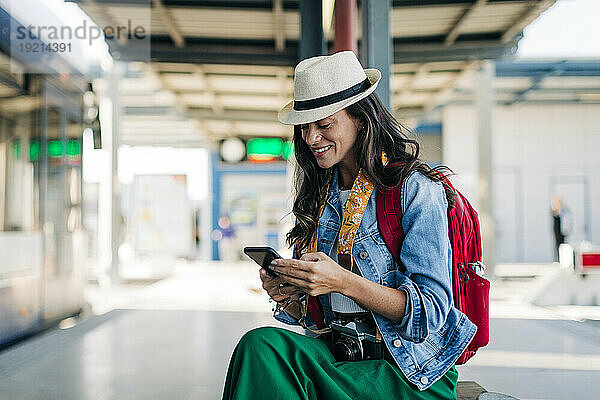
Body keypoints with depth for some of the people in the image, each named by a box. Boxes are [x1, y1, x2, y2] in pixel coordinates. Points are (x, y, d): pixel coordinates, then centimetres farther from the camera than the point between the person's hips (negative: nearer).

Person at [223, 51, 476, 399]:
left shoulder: (416, 190, -8)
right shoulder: (318, 198, 12)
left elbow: (431, 312, -13)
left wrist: (342, 282, -24)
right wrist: (288, 298, -8)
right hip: (339, 354, 6)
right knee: (261, 344, -27)